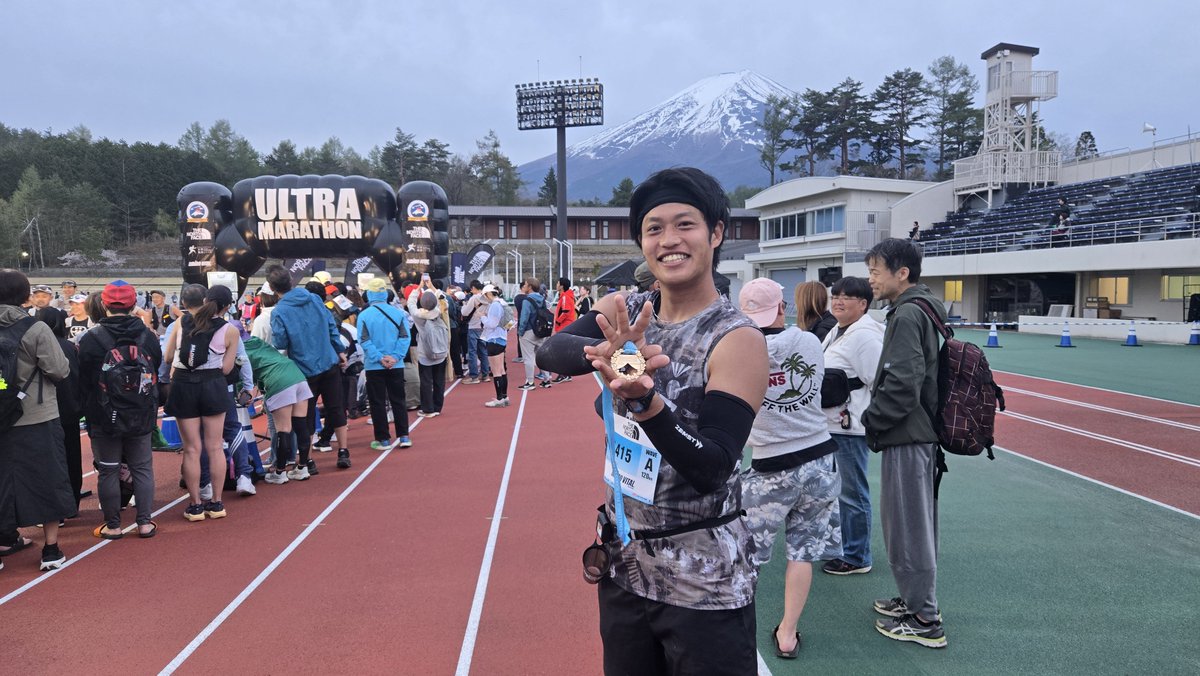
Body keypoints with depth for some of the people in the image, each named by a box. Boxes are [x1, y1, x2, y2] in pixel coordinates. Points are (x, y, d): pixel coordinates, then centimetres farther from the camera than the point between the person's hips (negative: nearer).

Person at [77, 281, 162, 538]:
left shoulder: (90, 339, -11)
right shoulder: (148, 336, -3)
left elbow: (82, 381, -4)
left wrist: (87, 412, 9)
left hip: (104, 419, -2)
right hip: (142, 418, 2)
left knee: (108, 471, 8)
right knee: (142, 468, 10)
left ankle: (112, 525, 15)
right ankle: (145, 523, 11)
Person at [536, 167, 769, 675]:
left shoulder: (738, 339, -16)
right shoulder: (622, 312, -1)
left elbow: (711, 470, -23)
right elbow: (549, 352, -19)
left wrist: (644, 398, -38)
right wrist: (608, 353, -39)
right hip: (623, 565, 5)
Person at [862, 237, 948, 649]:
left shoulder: (907, 314, -19)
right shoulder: (924, 309, 13)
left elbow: (901, 384, -26)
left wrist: (872, 418, -12)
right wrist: (878, 415, 16)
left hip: (907, 436, -10)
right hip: (923, 430, 10)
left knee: (906, 525, 0)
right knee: (917, 522, 19)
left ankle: (924, 621, 11)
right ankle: (916, 600, 33)